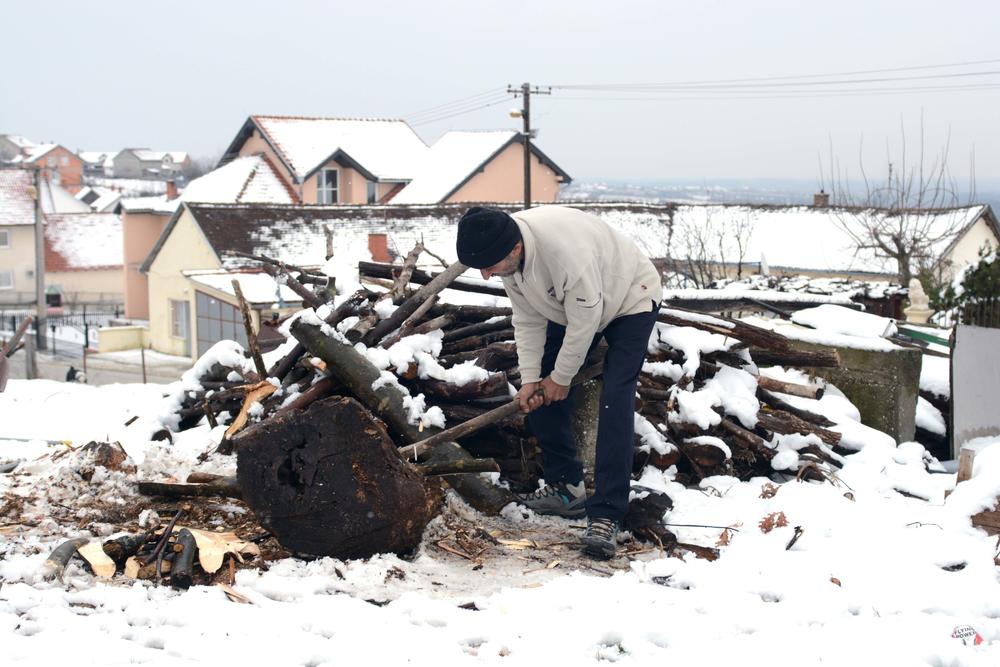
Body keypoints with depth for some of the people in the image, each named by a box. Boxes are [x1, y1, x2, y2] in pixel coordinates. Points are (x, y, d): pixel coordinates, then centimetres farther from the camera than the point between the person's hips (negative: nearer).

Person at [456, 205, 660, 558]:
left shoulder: (568, 252, -43)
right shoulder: (505, 252, -18)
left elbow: (584, 323, -30)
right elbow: (528, 320, -7)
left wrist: (561, 377, -17)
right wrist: (530, 378, -13)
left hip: (629, 300, -8)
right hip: (570, 306, 8)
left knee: (614, 400, -20)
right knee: (539, 393, 3)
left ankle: (605, 516, -21)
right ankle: (566, 487, 18)